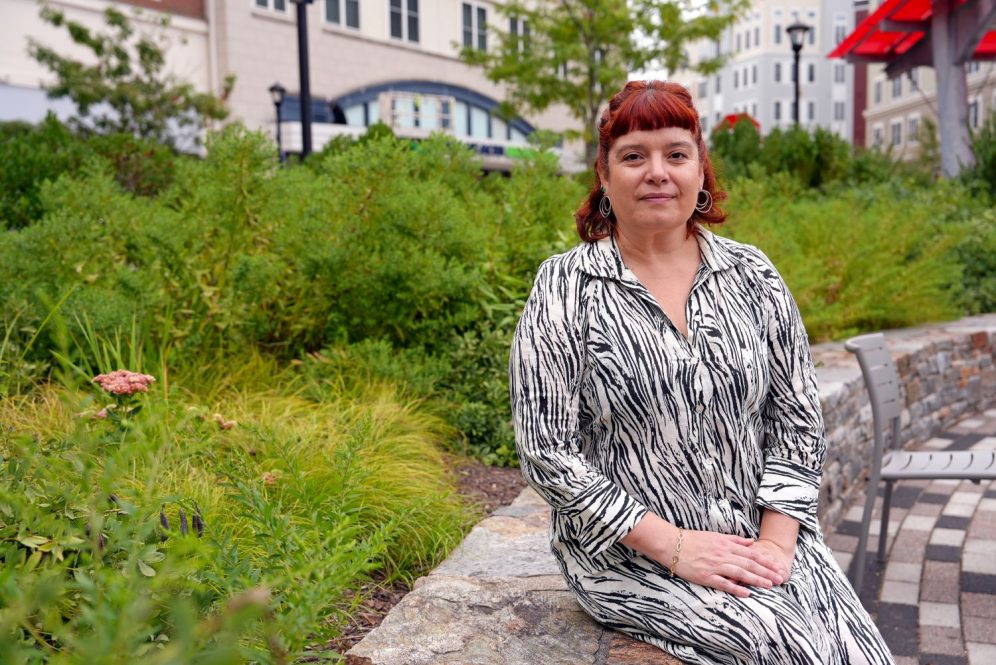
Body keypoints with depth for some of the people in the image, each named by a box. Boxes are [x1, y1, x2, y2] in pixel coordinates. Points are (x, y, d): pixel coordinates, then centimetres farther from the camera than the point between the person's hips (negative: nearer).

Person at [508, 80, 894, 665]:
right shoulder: (566, 287, -6)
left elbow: (798, 418, 7)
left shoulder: (752, 273, 6)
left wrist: (776, 538, -7)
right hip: (632, 553, -3)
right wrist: (673, 545, -14)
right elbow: (548, 452, -10)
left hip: (762, 536, 4)